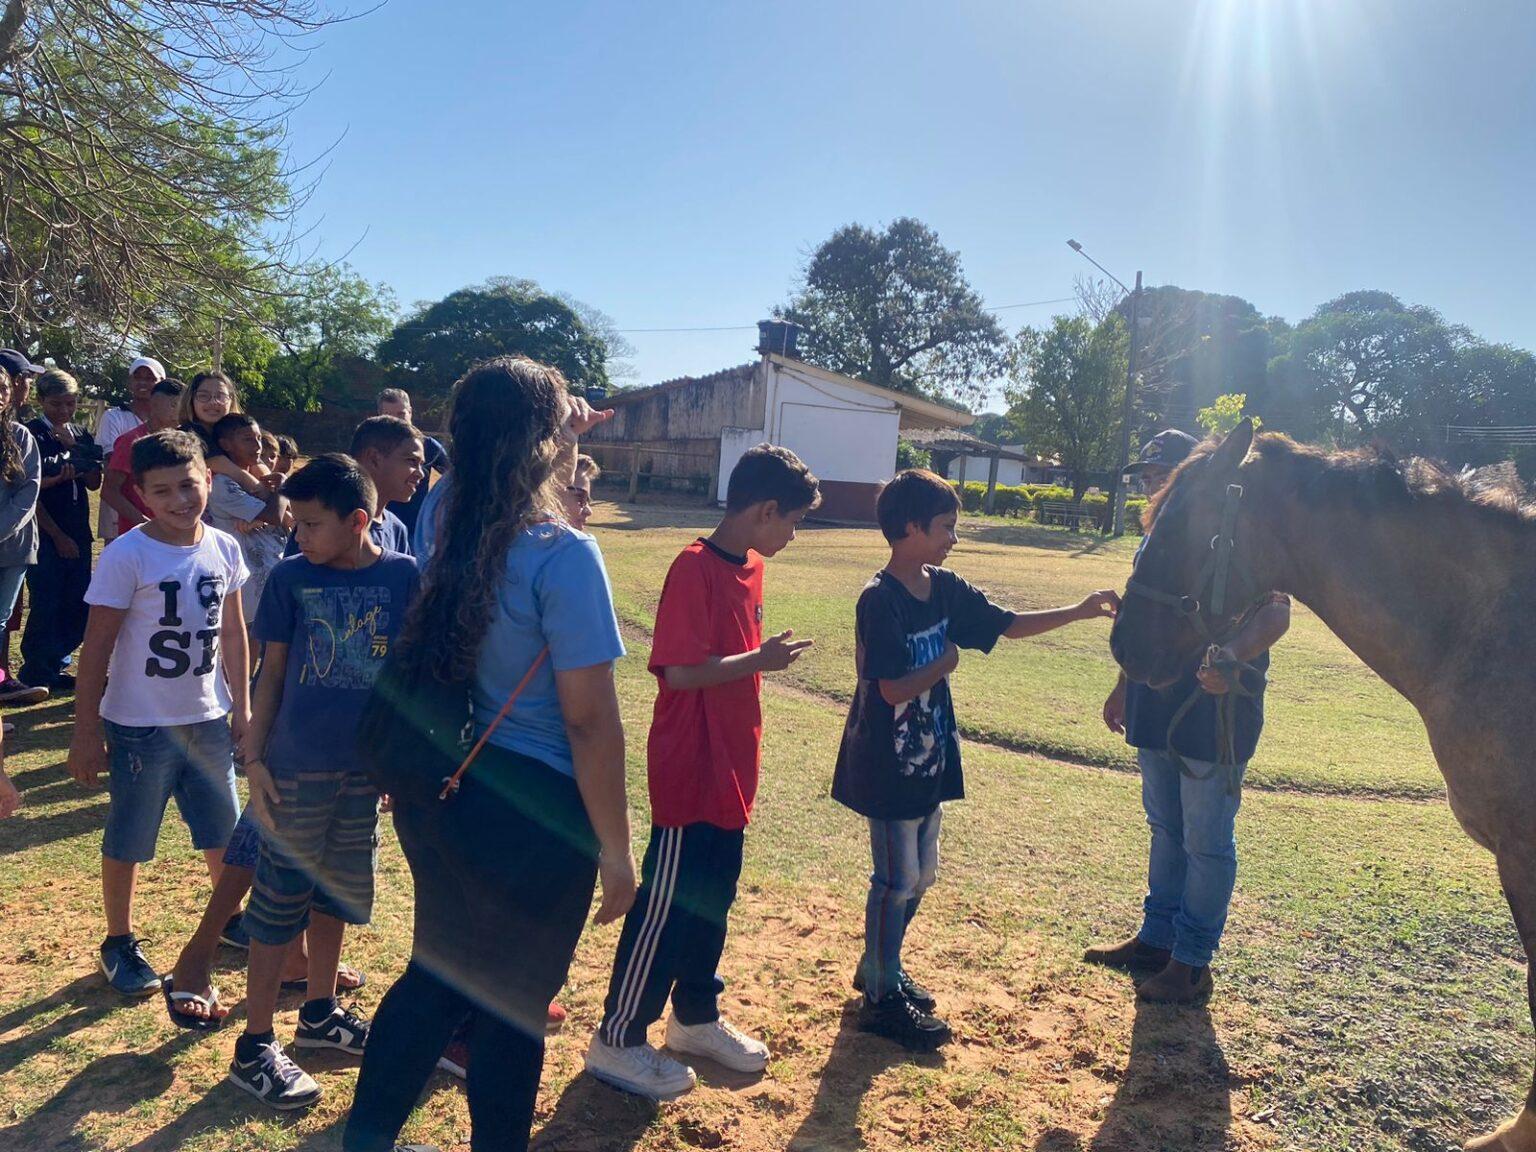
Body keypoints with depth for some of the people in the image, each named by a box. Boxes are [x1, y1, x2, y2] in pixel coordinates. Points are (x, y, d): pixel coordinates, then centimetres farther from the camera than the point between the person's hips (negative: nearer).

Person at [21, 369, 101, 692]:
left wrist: (74, 448, -8)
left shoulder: (81, 436, 12)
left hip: (78, 533, 6)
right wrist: (58, 536, -10)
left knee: (78, 606, 7)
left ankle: (56, 665, 20)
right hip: (46, 534, -5)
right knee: (46, 605, -4)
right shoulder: (31, 435, -5)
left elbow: (94, 483, 6)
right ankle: (37, 672, 9)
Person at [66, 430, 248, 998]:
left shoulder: (223, 548, -2)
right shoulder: (127, 556, -16)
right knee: (128, 843, 12)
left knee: (225, 832, 17)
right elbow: (96, 648, -12)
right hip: (141, 726, -4)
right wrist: (86, 733, -12)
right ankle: (119, 943, 32)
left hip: (208, 720, 5)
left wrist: (241, 708, 10)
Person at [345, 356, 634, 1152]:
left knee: (440, 972, 26)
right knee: (514, 1003, 15)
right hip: (532, 809, -6)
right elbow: (591, 726, -19)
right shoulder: (563, 557, -22)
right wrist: (615, 851, -11)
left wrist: (566, 434, 26)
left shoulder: (440, 516, -2)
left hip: (435, 789, 7)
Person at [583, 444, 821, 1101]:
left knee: (713, 900, 19)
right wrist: (761, 660, -18)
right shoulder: (694, 567, -19)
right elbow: (681, 671, -25)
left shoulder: (750, 567, 8)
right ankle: (616, 1041, 18)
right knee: (667, 904, 2)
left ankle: (696, 1019, 36)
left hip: (730, 771, 9)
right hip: (688, 774, -9)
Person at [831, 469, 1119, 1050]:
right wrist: (946, 662, -12)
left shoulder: (944, 588, 4)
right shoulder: (880, 600, -21)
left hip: (929, 761, 8)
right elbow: (893, 689, -26)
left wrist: (1078, 612, 5)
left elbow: (1008, 625, 12)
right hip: (888, 767, -8)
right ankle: (882, 997, 19)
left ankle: (880, 967, 37)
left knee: (920, 875, 19)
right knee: (896, 881, 3)